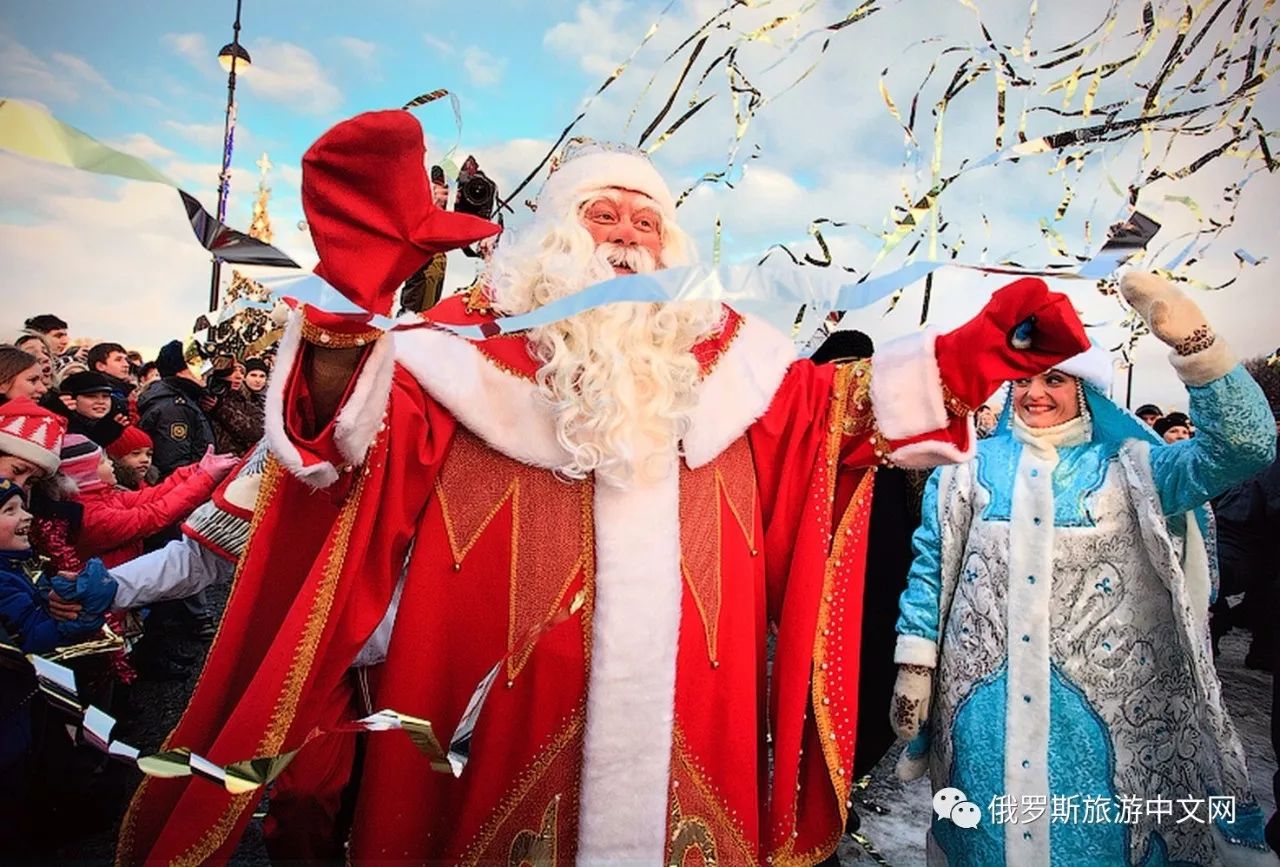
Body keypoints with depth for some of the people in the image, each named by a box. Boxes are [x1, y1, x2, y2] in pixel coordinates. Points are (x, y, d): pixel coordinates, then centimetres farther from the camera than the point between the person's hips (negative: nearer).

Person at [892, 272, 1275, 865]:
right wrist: (915, 665, 0)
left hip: (1096, 705, 0)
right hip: (981, 701, 1)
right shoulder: (969, 466, 6)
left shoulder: (1131, 468, 5)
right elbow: (931, 568, 5)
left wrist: (1191, 339, -21)